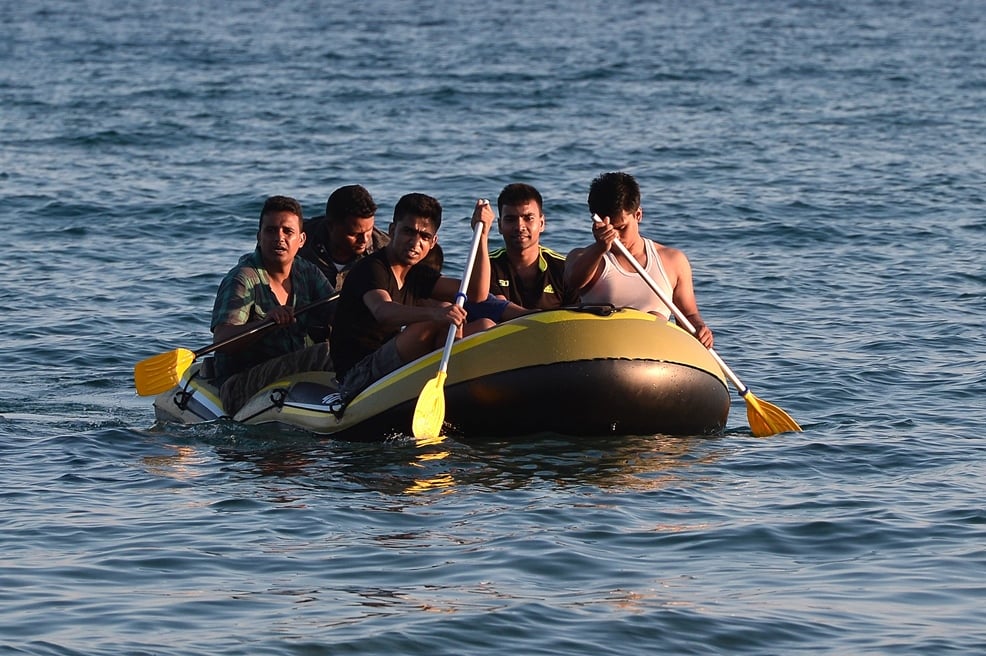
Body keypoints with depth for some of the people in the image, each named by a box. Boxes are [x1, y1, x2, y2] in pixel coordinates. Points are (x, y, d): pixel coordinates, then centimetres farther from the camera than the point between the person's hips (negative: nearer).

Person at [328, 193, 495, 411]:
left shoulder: (417, 274, 15)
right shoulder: (370, 269, -11)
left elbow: (475, 293, 5)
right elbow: (382, 312, -34)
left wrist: (482, 235, -2)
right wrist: (433, 313, -52)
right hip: (359, 377, -9)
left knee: (485, 327, -2)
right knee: (445, 313, -25)